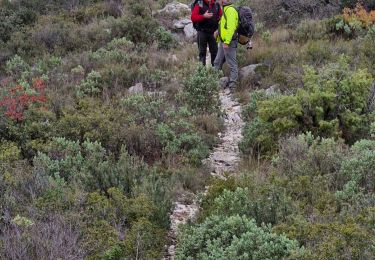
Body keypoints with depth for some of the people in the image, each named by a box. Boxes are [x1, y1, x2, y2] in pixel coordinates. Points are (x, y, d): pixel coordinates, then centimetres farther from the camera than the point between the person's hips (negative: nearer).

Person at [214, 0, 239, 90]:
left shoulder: (230, 10, -15)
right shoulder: (225, 9, 16)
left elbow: (231, 27, -23)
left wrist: (227, 42, -24)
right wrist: (218, 31, 10)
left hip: (229, 42, -10)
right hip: (223, 42, 10)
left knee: (232, 64, -2)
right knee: (217, 63, 16)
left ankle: (232, 84, 3)